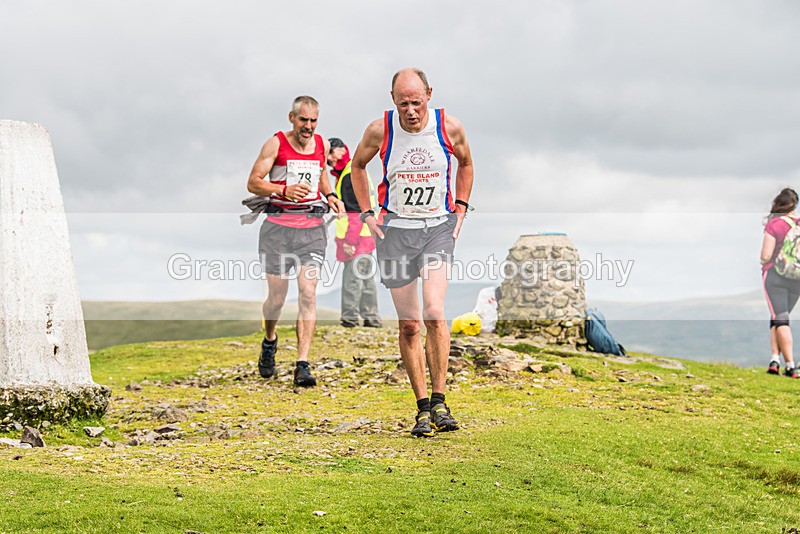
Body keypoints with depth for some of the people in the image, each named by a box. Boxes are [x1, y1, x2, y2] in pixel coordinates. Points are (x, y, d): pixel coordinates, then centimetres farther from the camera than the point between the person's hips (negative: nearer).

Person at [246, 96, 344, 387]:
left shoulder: (322, 145, 10)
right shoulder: (275, 144, -3)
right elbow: (253, 182, -5)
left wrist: (329, 195, 9)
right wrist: (283, 190, -21)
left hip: (312, 226, 2)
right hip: (279, 225, -2)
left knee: (308, 294, -10)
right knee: (277, 295, 4)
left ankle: (302, 365, -11)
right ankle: (269, 341, 37)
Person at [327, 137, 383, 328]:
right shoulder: (343, 174, 18)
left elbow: (361, 210, -20)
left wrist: (350, 240, -23)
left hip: (356, 236, -11)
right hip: (363, 237, 11)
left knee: (352, 278, -7)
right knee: (366, 278, 14)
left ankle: (349, 318, -4)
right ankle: (372, 318, 20)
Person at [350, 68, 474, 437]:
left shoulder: (450, 127, -8)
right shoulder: (380, 130, -9)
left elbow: (465, 163, 14)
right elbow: (358, 165, 12)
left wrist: (460, 208, 7)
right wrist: (367, 213, 5)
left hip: (439, 226, -1)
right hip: (395, 227, 1)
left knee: (434, 311, -19)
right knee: (409, 324, 1)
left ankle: (439, 401, -9)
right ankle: (423, 408, 11)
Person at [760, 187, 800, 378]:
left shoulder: (774, 224, -11)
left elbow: (766, 256, -12)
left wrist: (763, 262, 9)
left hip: (774, 275, -4)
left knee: (780, 320, -5)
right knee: (780, 318, 16)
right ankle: (776, 358, 5)